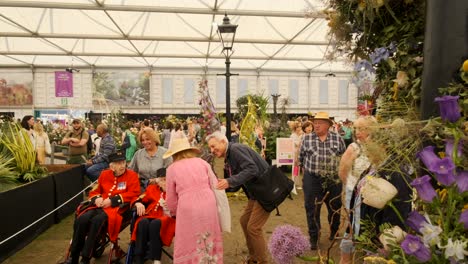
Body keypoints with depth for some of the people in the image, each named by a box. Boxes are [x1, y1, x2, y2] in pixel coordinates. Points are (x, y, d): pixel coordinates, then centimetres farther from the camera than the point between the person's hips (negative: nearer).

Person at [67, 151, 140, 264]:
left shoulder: (132, 175, 2)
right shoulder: (104, 174, 16)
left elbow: (133, 194, -8)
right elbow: (94, 191, 23)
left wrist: (112, 200, -13)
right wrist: (96, 199, -2)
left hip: (117, 207, -5)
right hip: (100, 206, 5)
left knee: (97, 220, -33)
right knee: (80, 220, -23)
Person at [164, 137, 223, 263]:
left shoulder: (172, 168, 6)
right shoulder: (202, 162, 9)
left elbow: (171, 199, 13)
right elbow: (215, 185, 7)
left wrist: (174, 212, 32)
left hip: (188, 209, -2)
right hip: (208, 206, 3)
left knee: (189, 244, 13)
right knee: (209, 242, 18)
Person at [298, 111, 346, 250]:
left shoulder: (337, 138, 0)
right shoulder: (307, 138, -2)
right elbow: (301, 157, 6)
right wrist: (308, 168, 6)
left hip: (334, 180, 1)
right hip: (312, 180, -1)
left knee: (335, 208, 16)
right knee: (312, 210, 4)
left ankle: (334, 232, 41)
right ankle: (313, 238, 20)